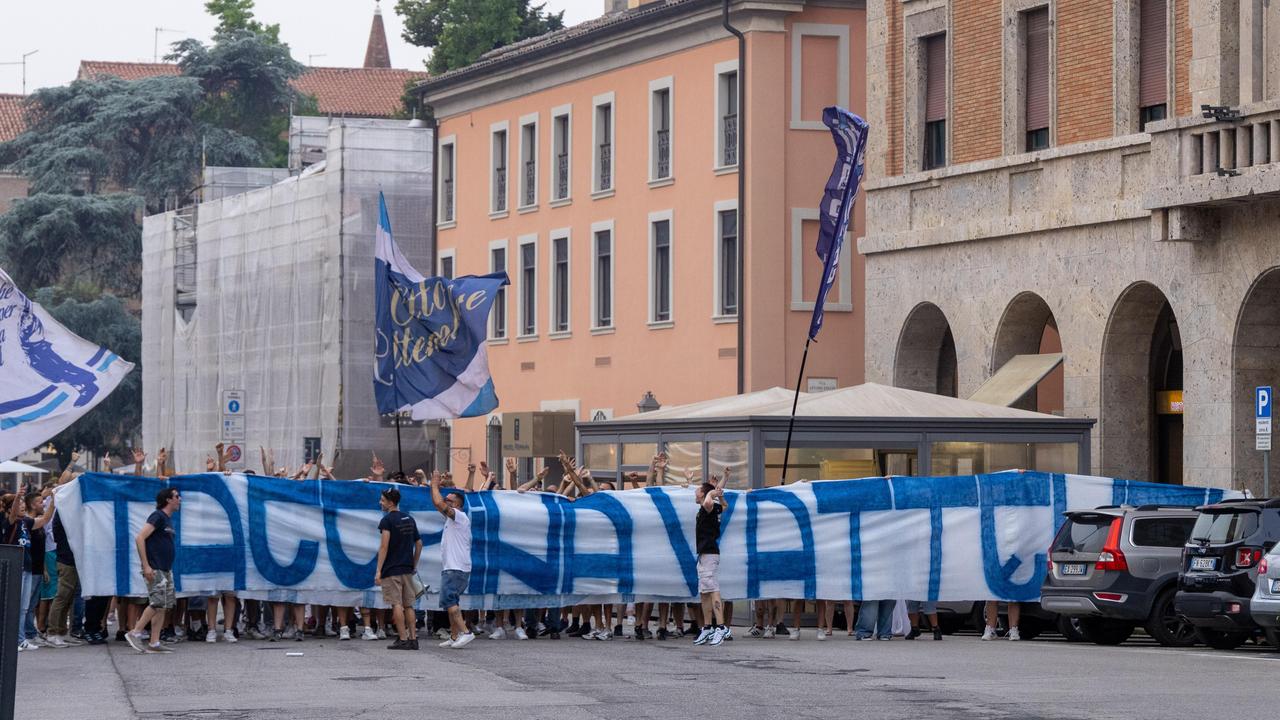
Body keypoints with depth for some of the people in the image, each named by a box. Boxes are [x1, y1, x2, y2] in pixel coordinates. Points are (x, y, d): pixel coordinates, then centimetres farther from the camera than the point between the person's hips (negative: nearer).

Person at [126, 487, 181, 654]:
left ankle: (154, 643, 5)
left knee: (164, 606, 5)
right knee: (157, 604, -15)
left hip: (166, 570, 9)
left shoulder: (168, 519, 17)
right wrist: (146, 565, -22)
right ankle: (135, 633, -7)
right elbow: (139, 538, -19)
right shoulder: (157, 517, -11)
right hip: (155, 570, -9)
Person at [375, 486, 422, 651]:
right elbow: (419, 543, 15)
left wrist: (379, 570, -16)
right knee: (408, 605, 11)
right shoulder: (409, 519, 12)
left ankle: (403, 640, -7)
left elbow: (384, 547, -16)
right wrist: (414, 565, 22)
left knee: (396, 605, -5)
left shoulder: (387, 520, -10)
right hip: (407, 569, 7)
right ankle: (413, 639, 8)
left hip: (392, 570, -7)